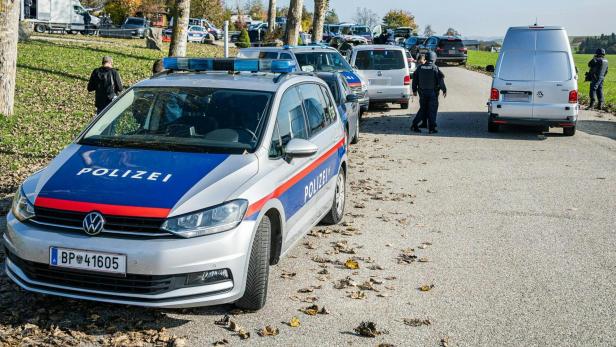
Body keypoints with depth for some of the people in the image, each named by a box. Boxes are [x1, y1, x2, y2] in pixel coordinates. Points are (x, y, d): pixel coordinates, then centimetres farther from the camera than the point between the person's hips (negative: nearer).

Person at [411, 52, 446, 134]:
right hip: (433, 92, -4)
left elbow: (415, 78, 7)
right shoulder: (435, 68, -9)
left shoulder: (420, 67, 3)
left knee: (423, 109, 15)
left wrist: (414, 90, 16)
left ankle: (414, 125, 12)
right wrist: (444, 90, -2)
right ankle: (431, 128, 2)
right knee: (432, 110, 2)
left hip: (422, 92, 4)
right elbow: (441, 80, -10)